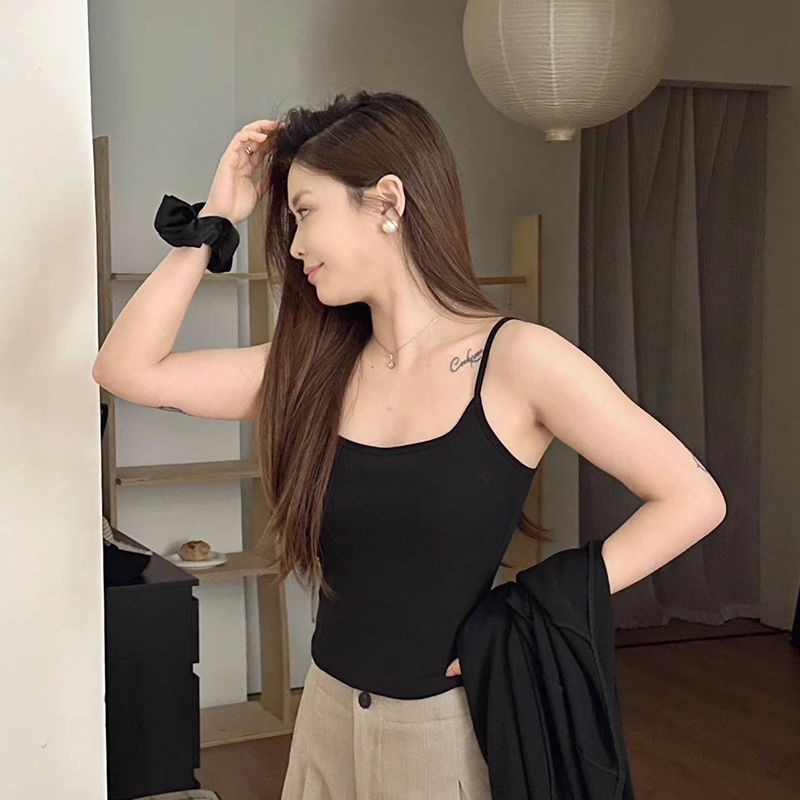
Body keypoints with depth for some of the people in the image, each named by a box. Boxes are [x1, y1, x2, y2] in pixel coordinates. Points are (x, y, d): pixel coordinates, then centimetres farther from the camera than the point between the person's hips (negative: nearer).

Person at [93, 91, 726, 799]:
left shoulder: (519, 358, -14)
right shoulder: (317, 368, 1)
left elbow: (692, 496, -12)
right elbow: (128, 369, -2)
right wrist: (214, 220, -4)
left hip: (454, 727, -4)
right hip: (328, 714, 5)